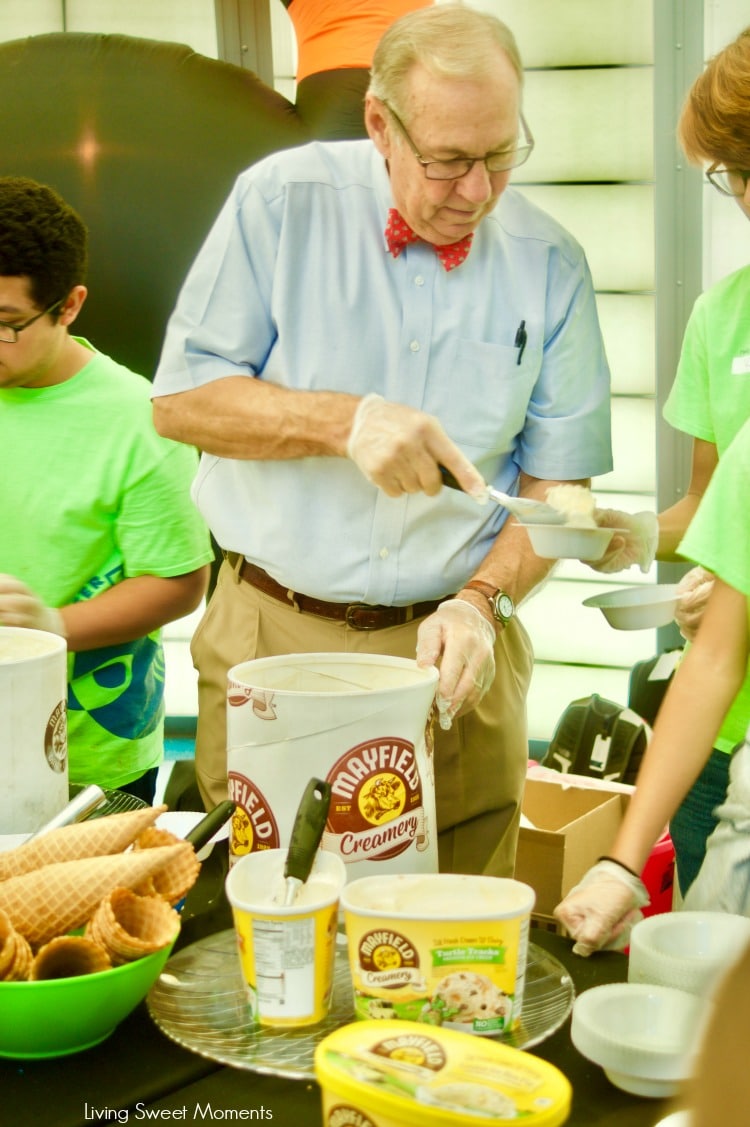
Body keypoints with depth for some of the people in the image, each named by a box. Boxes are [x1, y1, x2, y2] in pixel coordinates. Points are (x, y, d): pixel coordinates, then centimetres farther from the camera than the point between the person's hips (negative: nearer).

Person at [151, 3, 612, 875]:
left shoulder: (548, 264, 2)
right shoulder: (282, 200, -4)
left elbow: (556, 479, 4)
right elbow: (180, 400, -5)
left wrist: (483, 600, -13)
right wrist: (346, 422, -18)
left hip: (449, 649, 1)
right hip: (270, 641, -1)